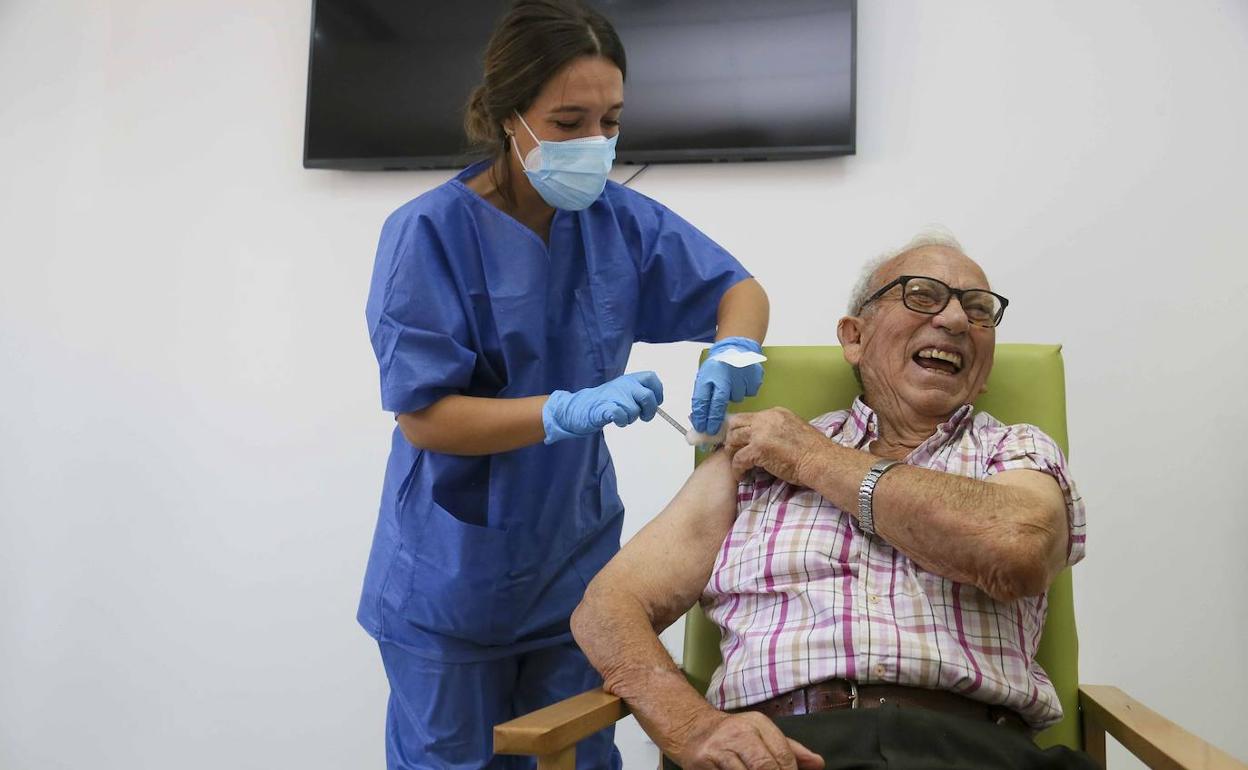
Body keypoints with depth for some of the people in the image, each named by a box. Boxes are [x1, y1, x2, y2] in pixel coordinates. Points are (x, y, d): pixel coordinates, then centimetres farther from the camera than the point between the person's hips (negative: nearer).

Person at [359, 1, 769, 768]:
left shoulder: (619, 218, -4)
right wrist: (570, 410, -31)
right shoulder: (431, 233, -17)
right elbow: (422, 417, -18)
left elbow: (740, 289, 4)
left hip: (574, 561, 4)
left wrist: (731, 352, -19)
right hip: (454, 574, -3)